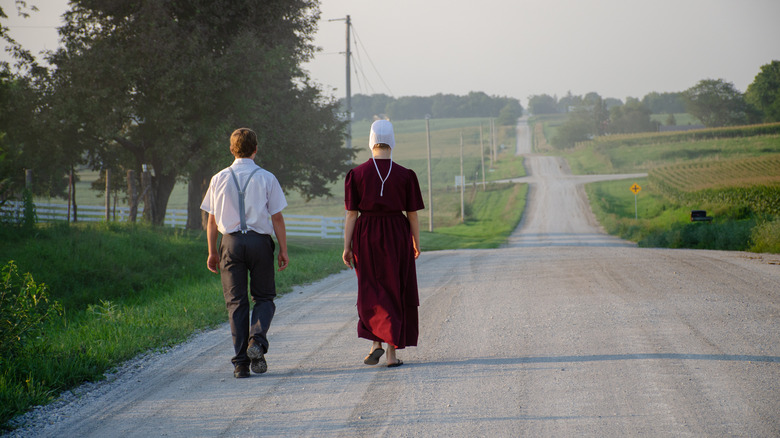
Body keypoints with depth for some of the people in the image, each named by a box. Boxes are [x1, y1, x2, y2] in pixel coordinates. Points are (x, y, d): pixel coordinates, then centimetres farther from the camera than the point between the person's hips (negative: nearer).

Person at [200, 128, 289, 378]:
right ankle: (257, 341, -15)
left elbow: (212, 220, 6)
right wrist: (283, 250, 4)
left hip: (231, 242, 1)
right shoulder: (266, 179, -1)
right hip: (260, 241, -1)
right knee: (264, 297, 12)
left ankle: (241, 362, 1)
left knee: (236, 301, 5)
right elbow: (277, 218, -2)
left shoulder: (219, 179, 4)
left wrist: (212, 252, 13)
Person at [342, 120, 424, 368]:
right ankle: (392, 352, 7)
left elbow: (351, 214, -6)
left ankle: (375, 342, -4)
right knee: (396, 293, 9)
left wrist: (347, 247, -1)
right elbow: (413, 214, -2)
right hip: (397, 236, 0)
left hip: (367, 236, 0)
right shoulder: (405, 176, -6)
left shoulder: (357, 174, -6)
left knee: (371, 292, 14)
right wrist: (417, 243, 11)